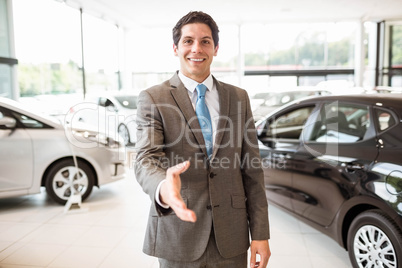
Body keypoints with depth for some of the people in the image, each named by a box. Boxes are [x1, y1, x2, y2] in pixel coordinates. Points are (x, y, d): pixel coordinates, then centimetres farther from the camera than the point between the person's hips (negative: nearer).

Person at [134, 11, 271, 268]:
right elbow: (146, 159, -17)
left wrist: (260, 234, -1)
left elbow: (252, 170, 3)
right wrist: (163, 189, -40)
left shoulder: (239, 97, 4)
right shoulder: (153, 99, -4)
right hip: (178, 238, -2)